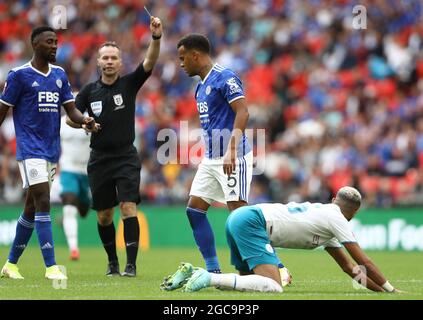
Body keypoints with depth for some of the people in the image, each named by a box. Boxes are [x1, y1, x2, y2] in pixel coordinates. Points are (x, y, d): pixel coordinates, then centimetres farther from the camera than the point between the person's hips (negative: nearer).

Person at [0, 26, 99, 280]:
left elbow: (71, 109, 10)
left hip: (52, 150, 6)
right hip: (30, 150, -6)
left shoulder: (60, 75, 12)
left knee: (32, 208, 11)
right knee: (43, 203, -15)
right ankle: (51, 267, -16)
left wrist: (85, 121, -12)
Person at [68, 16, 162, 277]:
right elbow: (70, 118, 7)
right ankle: (113, 262, 24)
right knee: (104, 215, 8)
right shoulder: (90, 91, 4)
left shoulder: (129, 83, -1)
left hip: (126, 157, -3)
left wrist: (156, 37, -33)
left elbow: (150, 62, -17)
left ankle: (131, 264, -16)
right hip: (99, 159, 3)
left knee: (128, 207, -16)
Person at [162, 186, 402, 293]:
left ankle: (193, 274, 4)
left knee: (253, 281, 17)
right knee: (273, 287, -21)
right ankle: (209, 278, -26)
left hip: (238, 219, 10)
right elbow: (364, 262, 3)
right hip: (251, 221, -10)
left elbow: (349, 266, 33)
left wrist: (378, 288, 30)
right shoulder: (336, 219, 3)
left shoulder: (325, 216, 29)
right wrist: (390, 290, 11)